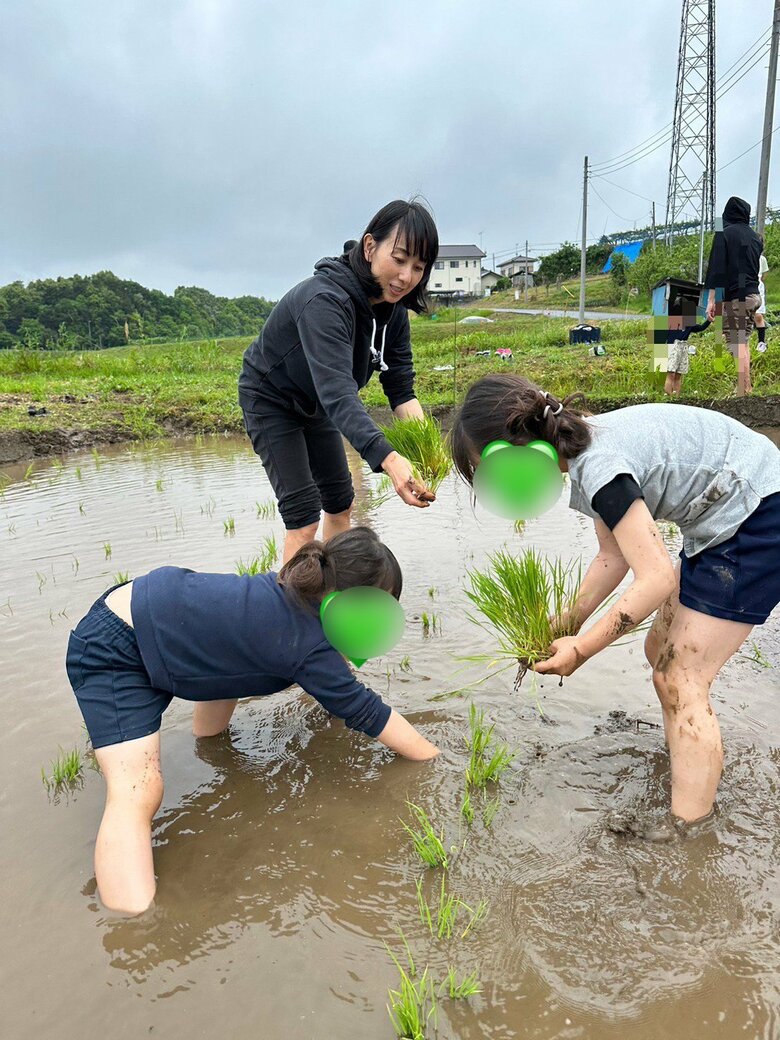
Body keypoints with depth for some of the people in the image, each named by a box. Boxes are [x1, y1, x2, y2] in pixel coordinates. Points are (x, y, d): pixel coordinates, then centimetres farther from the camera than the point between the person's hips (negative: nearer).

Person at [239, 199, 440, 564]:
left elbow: (401, 390, -14)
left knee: (340, 501, 12)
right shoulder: (325, 300, -36)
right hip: (271, 401, -8)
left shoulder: (393, 309, -12)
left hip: (314, 405, 8)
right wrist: (387, 459, -63)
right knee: (303, 514, -13)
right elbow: (337, 391, -49)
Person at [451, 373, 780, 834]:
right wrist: (569, 622, 3)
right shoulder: (582, 450, 3)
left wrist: (581, 649, -16)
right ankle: (701, 757, 34)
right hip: (725, 520, 9)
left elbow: (656, 578, -25)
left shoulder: (598, 465, -27)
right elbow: (615, 554, 9)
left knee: (681, 681, -6)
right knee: (661, 652, 15)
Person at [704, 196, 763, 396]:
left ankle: (742, 392, -9)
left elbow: (716, 267, -13)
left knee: (737, 346, -7)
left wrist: (711, 300, -15)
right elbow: (757, 267, 19)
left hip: (734, 297, -7)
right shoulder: (755, 236, 12)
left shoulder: (724, 234, -6)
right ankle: (747, 388, 24)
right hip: (753, 296, 7)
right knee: (743, 343, 17)